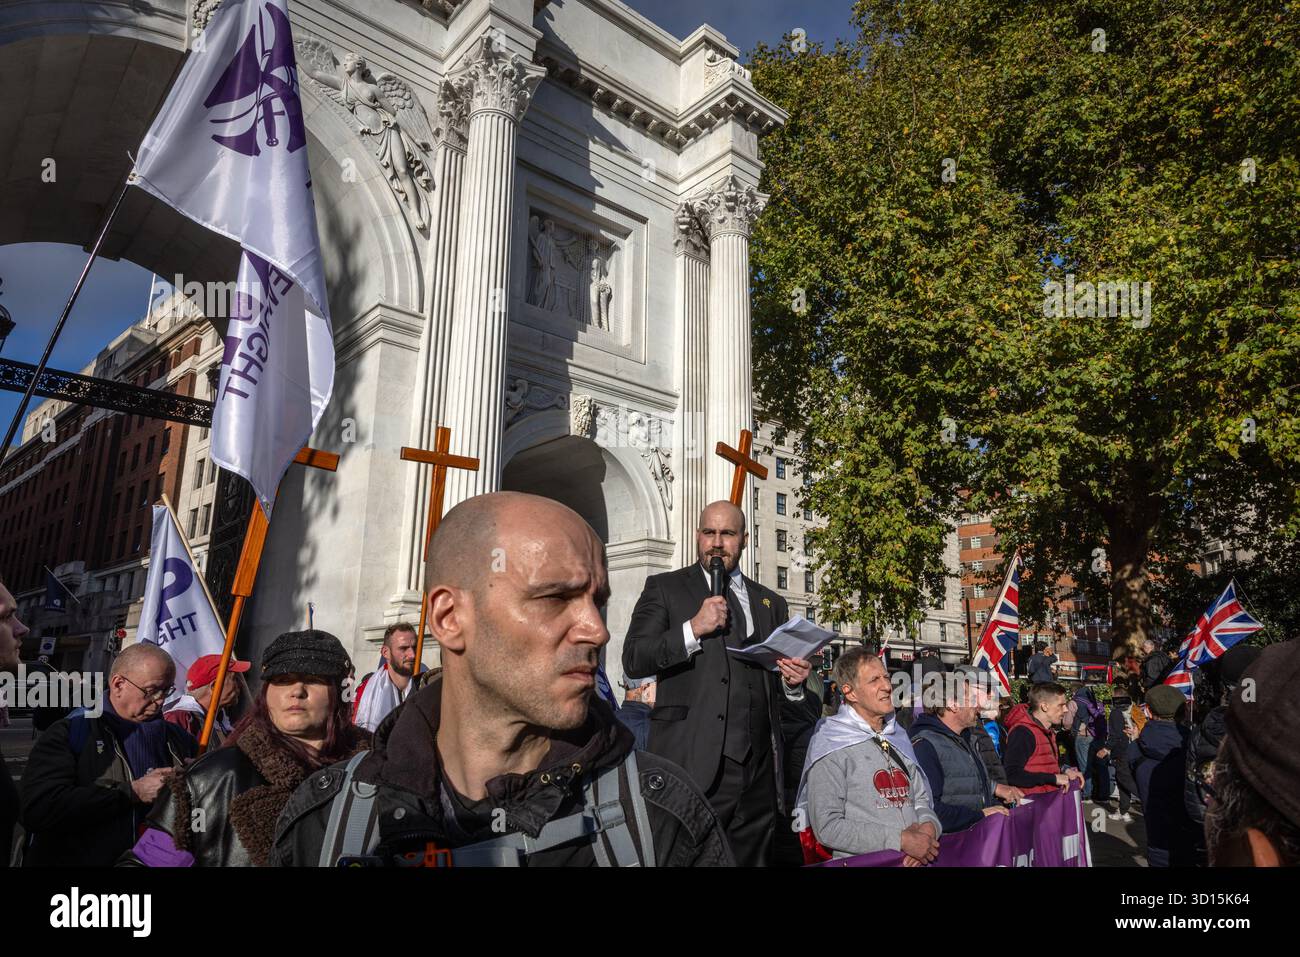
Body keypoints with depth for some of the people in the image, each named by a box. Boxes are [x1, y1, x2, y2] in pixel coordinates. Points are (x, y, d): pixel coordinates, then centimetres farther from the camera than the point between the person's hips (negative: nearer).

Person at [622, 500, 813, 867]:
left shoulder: (771, 603, 18)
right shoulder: (664, 588, 6)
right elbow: (633, 660, -5)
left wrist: (793, 682, 0)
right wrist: (693, 629, -15)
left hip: (759, 767, 4)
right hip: (694, 763, -3)